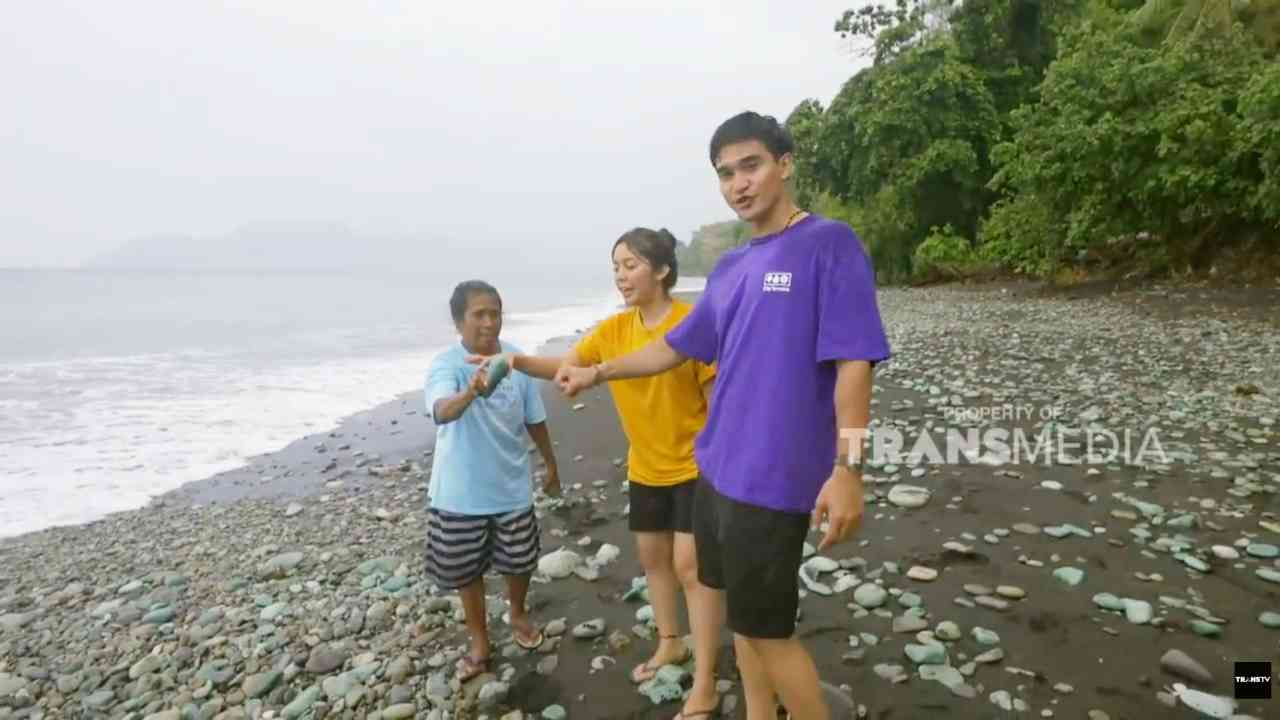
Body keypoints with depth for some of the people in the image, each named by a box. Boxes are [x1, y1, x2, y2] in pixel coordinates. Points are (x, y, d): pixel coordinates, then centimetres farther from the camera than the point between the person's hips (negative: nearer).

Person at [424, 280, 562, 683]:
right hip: (461, 493, -2)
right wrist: (470, 392, -61)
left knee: (520, 560, 18)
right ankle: (479, 642, 35)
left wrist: (551, 465, 13)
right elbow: (441, 412, -41)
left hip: (511, 486, 3)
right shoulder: (446, 364, -19)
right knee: (467, 571, 13)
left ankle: (518, 614, 48)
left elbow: (535, 419, 5)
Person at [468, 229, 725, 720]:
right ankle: (669, 644, 40)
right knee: (652, 556, 18)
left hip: (695, 466, -6)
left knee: (691, 566, -5)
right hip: (645, 468, 6)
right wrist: (516, 361, -20)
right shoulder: (613, 329, -2)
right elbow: (564, 366, -2)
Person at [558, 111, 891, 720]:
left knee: (767, 628, 2)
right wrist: (597, 372, 22)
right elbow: (675, 348, 21)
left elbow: (853, 361, -16)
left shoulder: (829, 243, -10)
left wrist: (847, 468, -21)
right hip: (718, 467, 7)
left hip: (773, 477, -7)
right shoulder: (729, 268, 11)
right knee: (743, 615, 18)